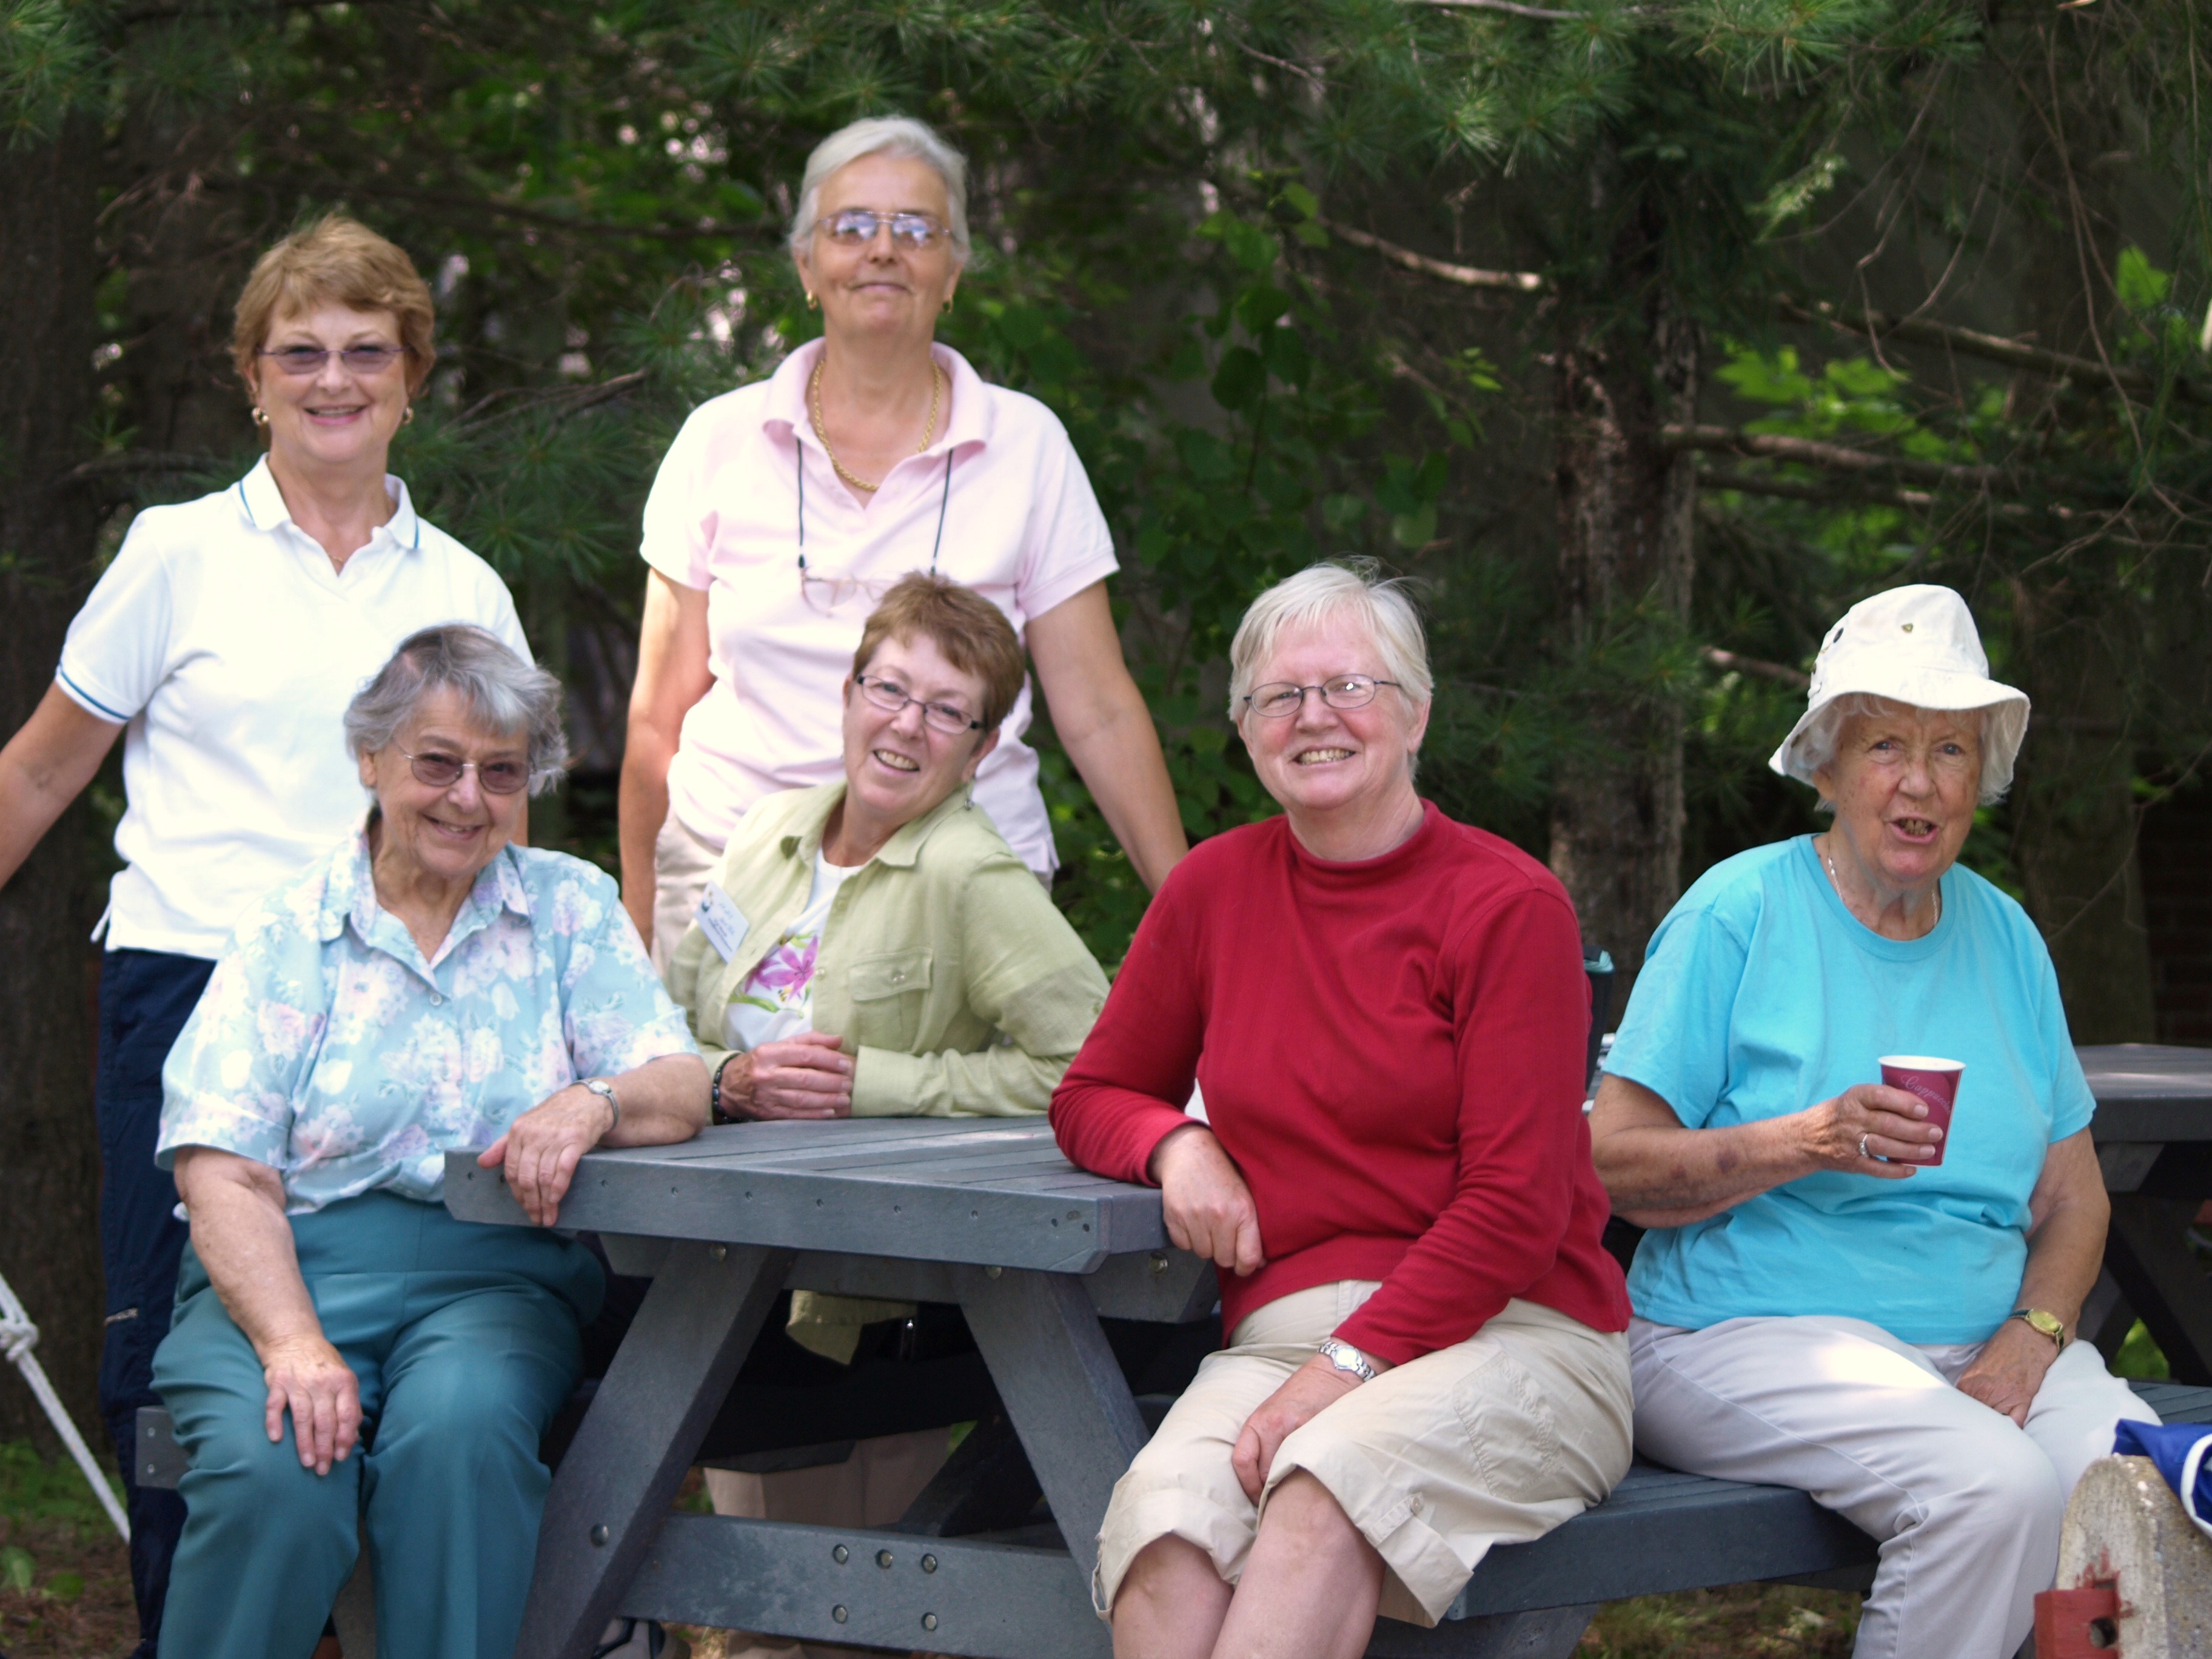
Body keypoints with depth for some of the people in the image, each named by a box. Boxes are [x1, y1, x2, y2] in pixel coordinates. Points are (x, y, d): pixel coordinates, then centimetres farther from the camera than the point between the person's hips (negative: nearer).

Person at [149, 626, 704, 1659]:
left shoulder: (573, 909, 12)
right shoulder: (288, 933, 6)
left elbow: (681, 1090, 1)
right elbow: (223, 1174, -3)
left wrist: (594, 1104, -24)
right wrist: (292, 1341, -21)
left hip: (493, 1275, 1)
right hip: (288, 1270, -1)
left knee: (458, 1430, -34)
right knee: (275, 1469, -32)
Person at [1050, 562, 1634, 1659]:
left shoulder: (1510, 905, -3)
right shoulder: (1215, 888, 12)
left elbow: (1515, 1209, -7)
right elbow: (1092, 1095, 25)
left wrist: (1350, 1366, -17)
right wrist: (1178, 1146, 0)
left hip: (1507, 1334, -3)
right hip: (1282, 1331, 3)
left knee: (1330, 1479, -37)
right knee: (1164, 1512, -31)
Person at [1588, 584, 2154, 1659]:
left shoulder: (2004, 937, 14)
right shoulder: (1741, 912, -3)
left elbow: (2072, 1197, 16)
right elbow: (1610, 1165, -7)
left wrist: (2029, 1338, -4)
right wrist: (1812, 1141, -20)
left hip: (1982, 1344, 5)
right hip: (1755, 1332, -5)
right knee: (1996, 1487, -32)